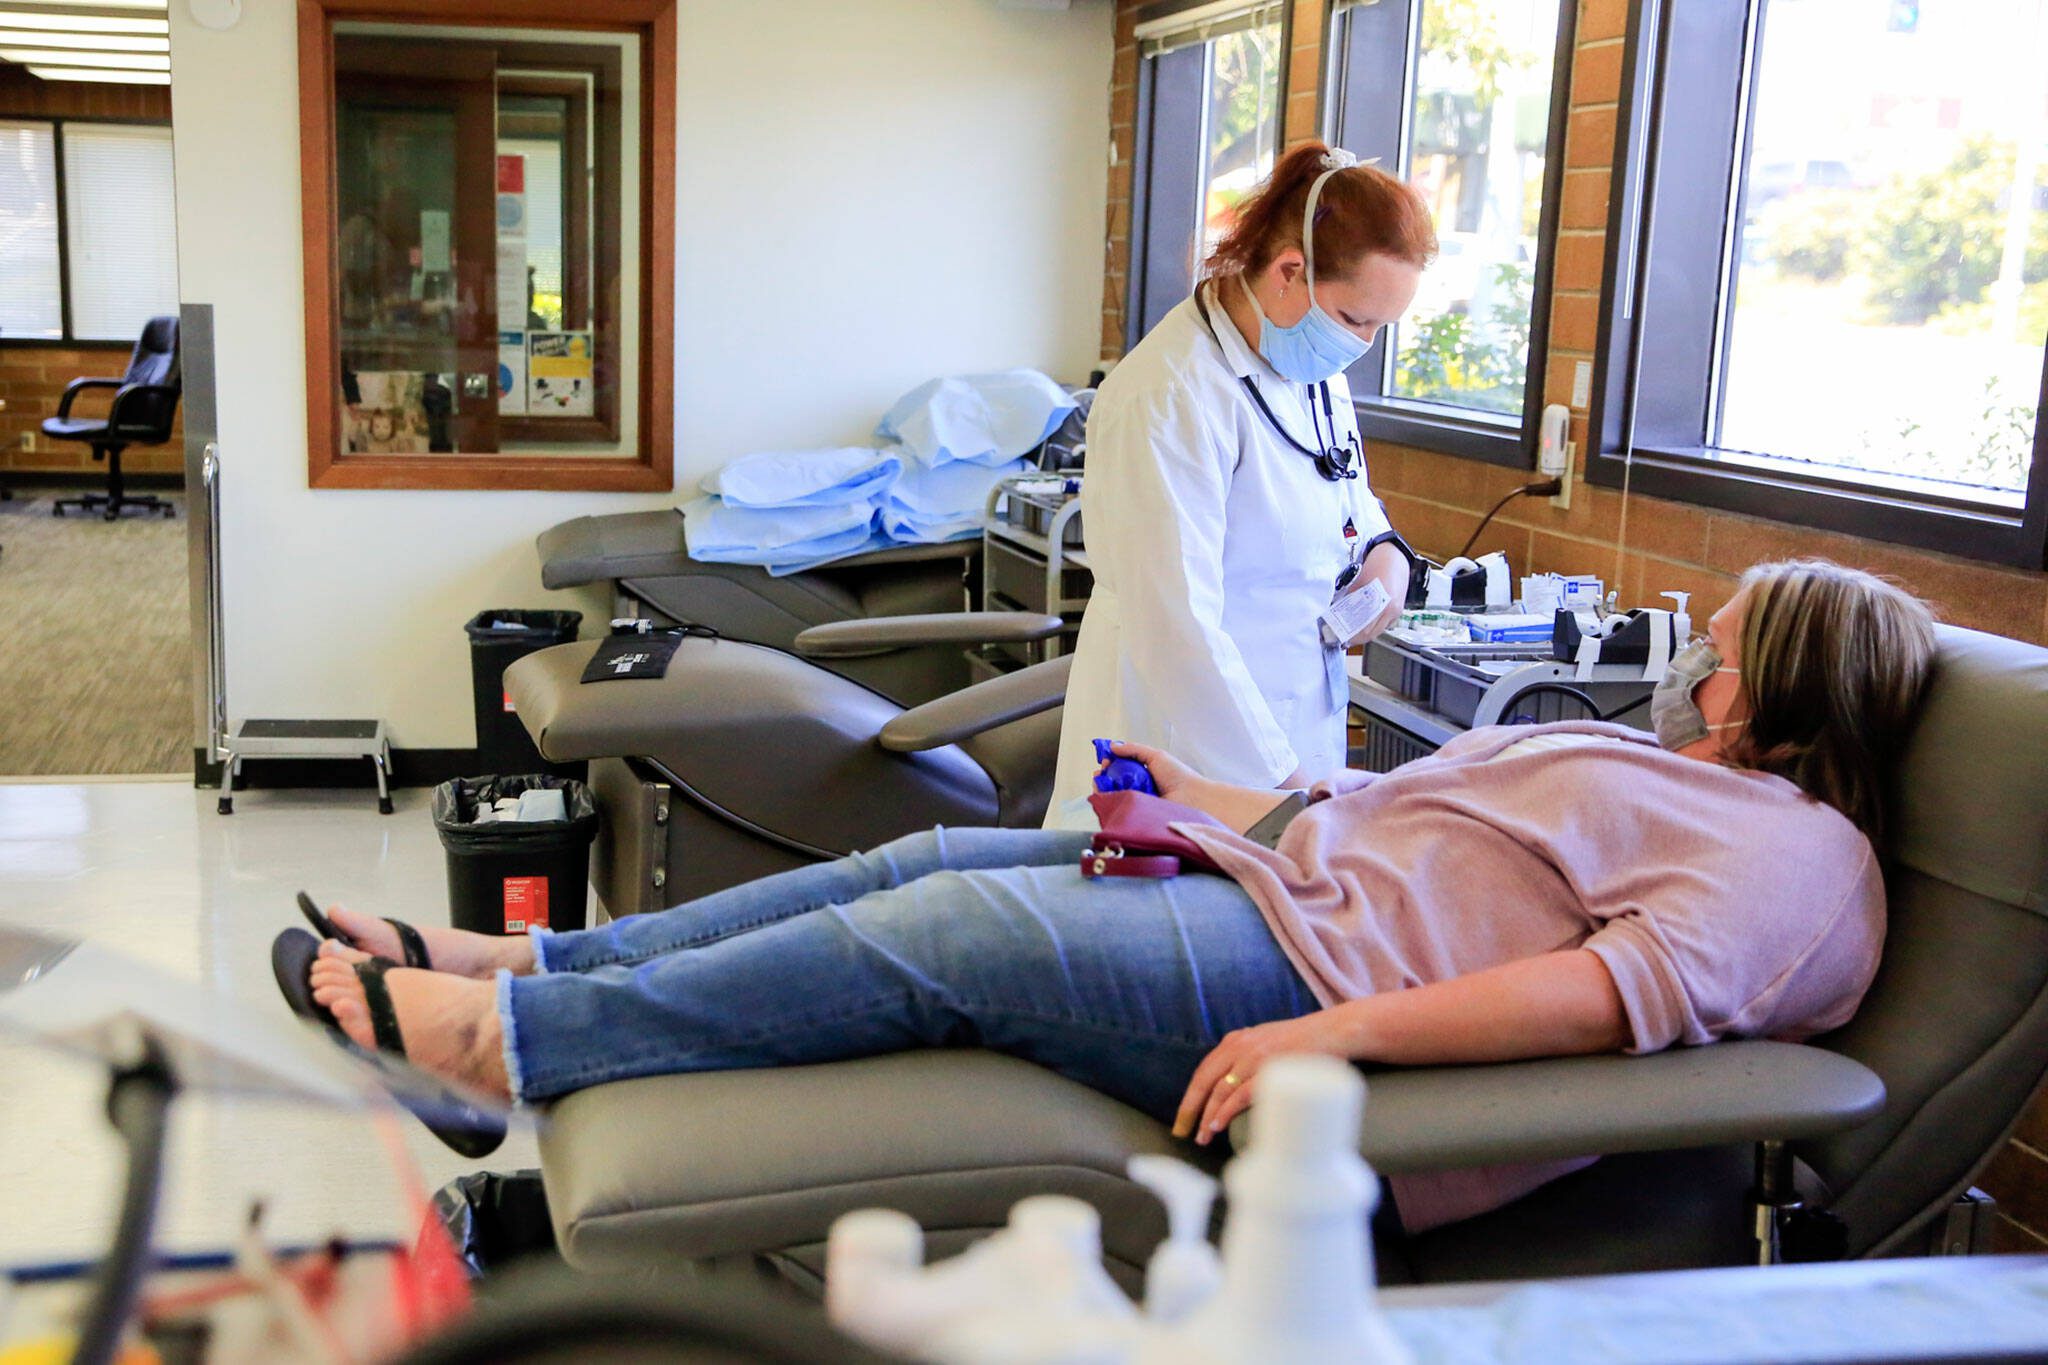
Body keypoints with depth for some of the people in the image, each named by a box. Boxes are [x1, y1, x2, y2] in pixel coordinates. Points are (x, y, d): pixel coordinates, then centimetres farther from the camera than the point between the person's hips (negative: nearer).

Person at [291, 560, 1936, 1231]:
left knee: (934, 935, -17)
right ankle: (520, 959, 3)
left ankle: (500, 1032, -11)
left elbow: (1636, 985, -22)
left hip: (1301, 968, -9)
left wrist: (1334, 1033, -31)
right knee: (934, 857, -1)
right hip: (1264, 881, 9)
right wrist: (1198, 806, 17)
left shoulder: (1796, 854, -3)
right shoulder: (1640, 758, 26)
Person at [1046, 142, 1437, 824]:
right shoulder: (1166, 400, -22)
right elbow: (1174, 624, -26)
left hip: (1302, 719, 8)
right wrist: (1281, 777, -26)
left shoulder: (1316, 370, 5)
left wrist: (1383, 550, 2)